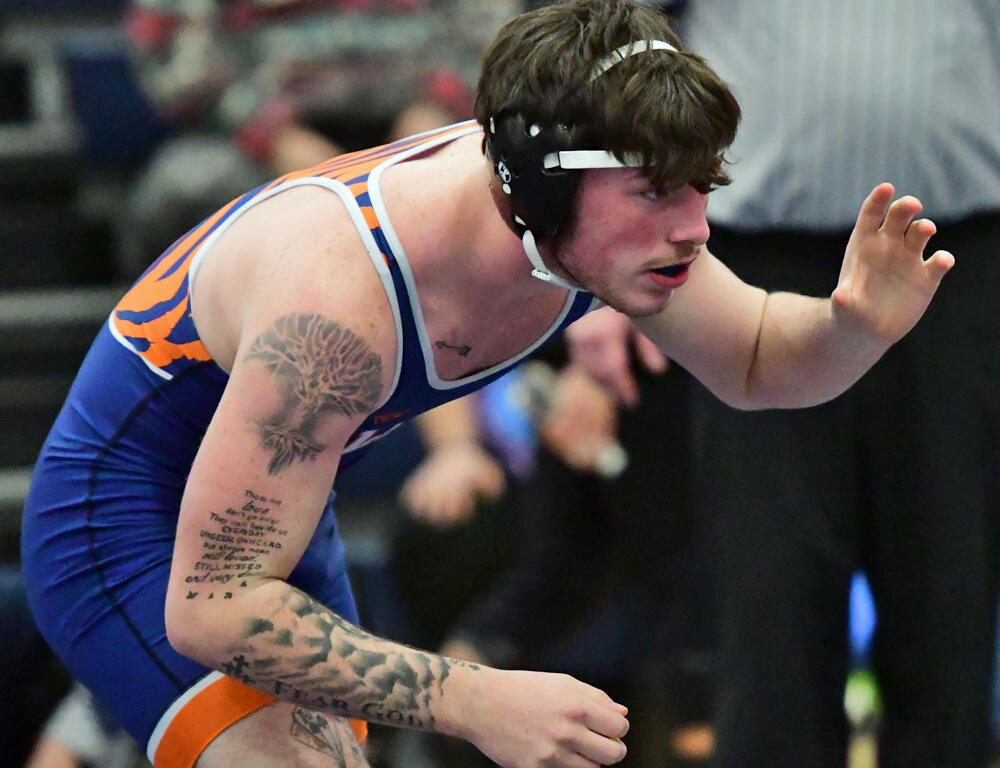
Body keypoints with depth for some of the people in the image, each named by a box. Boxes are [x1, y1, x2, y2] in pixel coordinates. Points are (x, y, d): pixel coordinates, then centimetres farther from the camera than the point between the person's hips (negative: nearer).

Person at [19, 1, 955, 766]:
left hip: (275, 507, 8)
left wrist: (854, 328, -23)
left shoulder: (610, 226, -18)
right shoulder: (339, 293, -40)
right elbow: (211, 607, -37)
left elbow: (755, 363, 2)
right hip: (126, 531, -8)